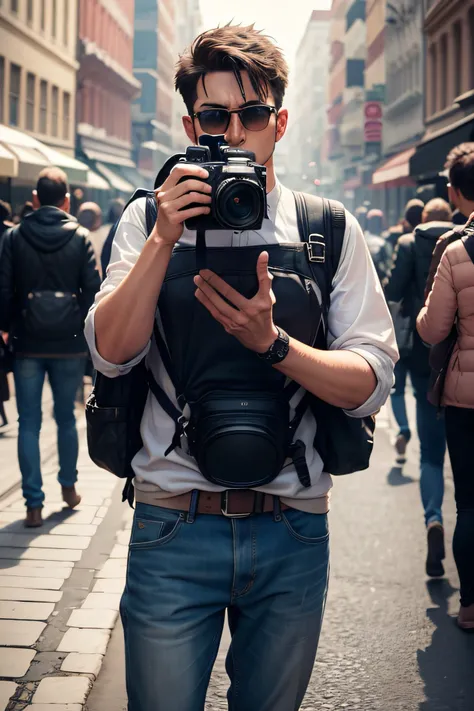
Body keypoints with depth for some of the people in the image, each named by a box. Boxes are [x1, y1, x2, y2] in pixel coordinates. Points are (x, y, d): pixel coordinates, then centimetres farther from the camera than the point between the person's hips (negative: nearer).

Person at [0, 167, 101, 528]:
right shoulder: (79, 237, -4)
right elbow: (93, 289, -6)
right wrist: (86, 328, 7)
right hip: (70, 343, 1)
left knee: (29, 423, 4)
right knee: (66, 417, 18)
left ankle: (34, 504, 2)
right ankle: (69, 486, 31)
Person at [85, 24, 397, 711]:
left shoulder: (331, 231, 3)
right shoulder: (149, 219, 4)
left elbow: (371, 383, -4)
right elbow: (110, 353, -7)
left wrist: (272, 342, -19)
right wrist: (165, 239, -17)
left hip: (292, 533, 1)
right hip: (173, 526, -1)